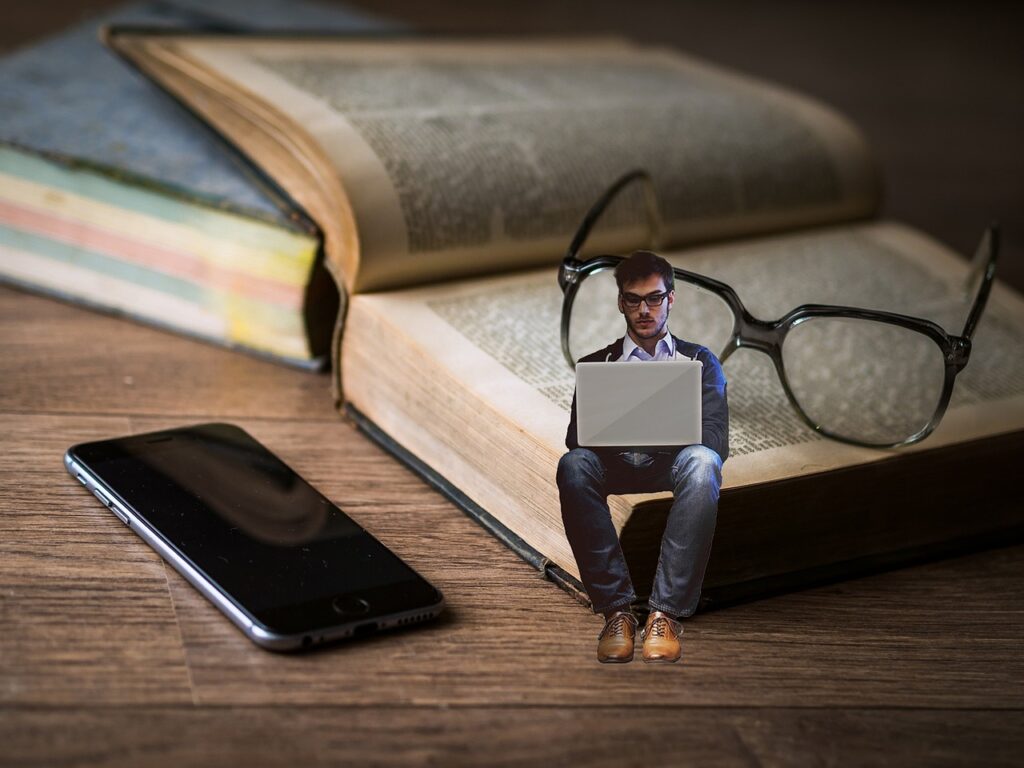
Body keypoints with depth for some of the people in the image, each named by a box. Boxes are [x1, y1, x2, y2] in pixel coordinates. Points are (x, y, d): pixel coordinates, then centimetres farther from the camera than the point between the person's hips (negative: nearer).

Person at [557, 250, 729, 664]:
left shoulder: (700, 361, 18)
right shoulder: (595, 365, 20)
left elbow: (715, 441, 2)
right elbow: (576, 438, 5)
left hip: (674, 465, -1)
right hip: (614, 466, 1)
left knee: (701, 463, -38)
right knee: (573, 465, -34)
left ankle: (665, 614, -37)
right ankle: (616, 611, -31)